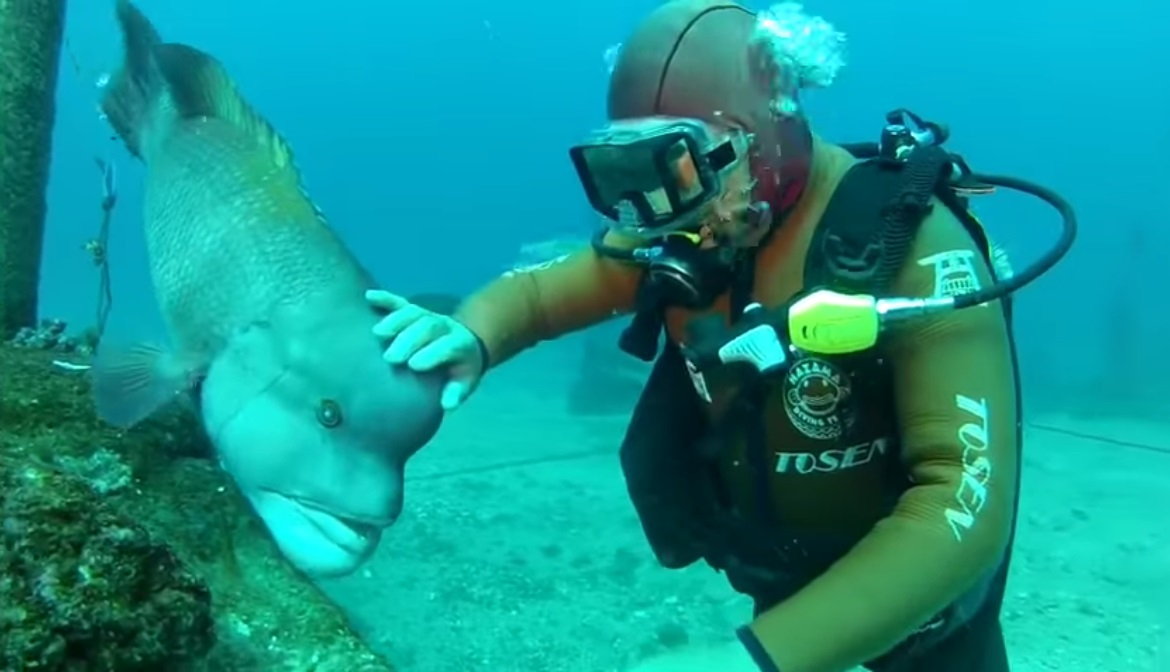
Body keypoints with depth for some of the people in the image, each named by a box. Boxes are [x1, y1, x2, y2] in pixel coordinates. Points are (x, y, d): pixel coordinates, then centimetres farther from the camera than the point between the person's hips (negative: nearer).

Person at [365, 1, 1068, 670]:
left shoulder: (909, 245, -31)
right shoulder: (681, 236, -14)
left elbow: (968, 503, -37)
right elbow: (538, 288, -1)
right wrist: (469, 337, -26)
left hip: (919, 592, -4)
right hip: (781, 578, 4)